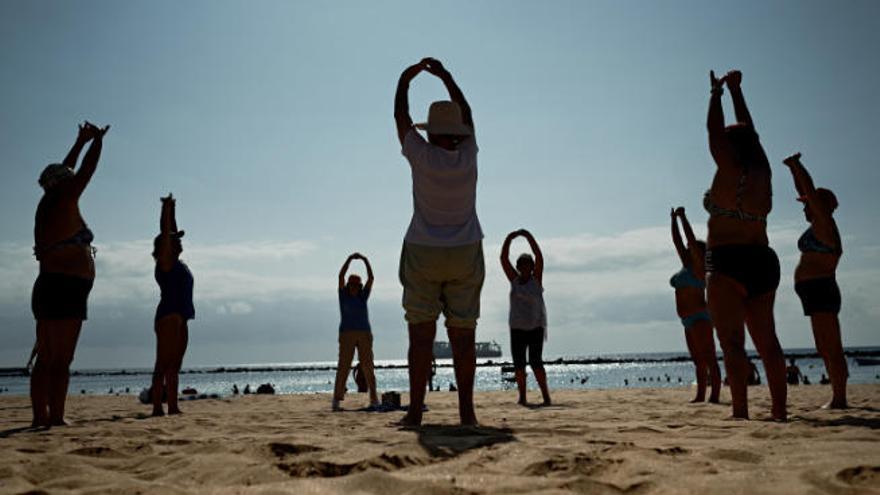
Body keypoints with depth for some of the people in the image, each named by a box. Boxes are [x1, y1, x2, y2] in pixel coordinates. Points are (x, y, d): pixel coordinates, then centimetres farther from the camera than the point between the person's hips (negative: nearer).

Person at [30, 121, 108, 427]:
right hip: (66, 290, -9)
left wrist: (82, 141, 35)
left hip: (47, 288, 9)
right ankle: (55, 418, -9)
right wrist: (97, 141, 13)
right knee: (61, 360, -9)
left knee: (46, 359, 9)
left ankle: (40, 417, 12)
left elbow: (64, 171, 28)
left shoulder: (46, 206, 15)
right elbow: (86, 171, -1)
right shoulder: (65, 203, -8)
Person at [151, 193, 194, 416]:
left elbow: (172, 233, 27)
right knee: (164, 364, -10)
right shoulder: (165, 260, -2)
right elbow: (165, 233, -9)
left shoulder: (176, 262, 18)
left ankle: (173, 408, 9)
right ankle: (157, 408, -11)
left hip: (180, 318, 9)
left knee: (174, 365, 7)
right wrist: (167, 209, -7)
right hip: (169, 316, -9)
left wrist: (172, 210, 28)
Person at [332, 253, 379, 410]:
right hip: (346, 334, -2)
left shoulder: (363, 296, 13)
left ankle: (374, 398, 3)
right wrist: (350, 259, -8)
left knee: (368, 366, -1)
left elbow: (371, 278, 4)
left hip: (365, 335, 2)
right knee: (343, 366, -10)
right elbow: (341, 276, -4)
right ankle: (336, 400, -13)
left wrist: (366, 261, -4)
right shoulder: (343, 295, 7)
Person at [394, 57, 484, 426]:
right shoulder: (467, 155, -2)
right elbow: (466, 114, 16)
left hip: (423, 254, -2)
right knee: (463, 335, 2)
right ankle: (466, 410, 3)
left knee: (421, 333, 0)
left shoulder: (422, 156, -9)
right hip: (465, 255, 2)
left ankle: (415, 410, -1)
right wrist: (446, 77, 24)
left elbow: (400, 117, 7)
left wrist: (405, 80, 22)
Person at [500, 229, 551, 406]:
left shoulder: (536, 279, -1)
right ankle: (522, 396, 6)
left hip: (536, 326, -3)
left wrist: (529, 237, -17)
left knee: (535, 361, -13)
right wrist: (509, 239, -11)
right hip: (517, 327, 3)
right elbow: (503, 259, -1)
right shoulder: (514, 279, 5)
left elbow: (539, 257, -12)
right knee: (518, 363, -1)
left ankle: (546, 394, -7)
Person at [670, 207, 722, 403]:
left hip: (700, 317, -10)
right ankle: (700, 396, 12)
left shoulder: (699, 265, -5)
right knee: (699, 362, 9)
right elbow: (677, 240, 20)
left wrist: (682, 216, -7)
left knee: (709, 360, -11)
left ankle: (714, 397, -14)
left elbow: (690, 238, -11)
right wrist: (673, 218, 21)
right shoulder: (686, 266, 17)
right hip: (690, 321, 10)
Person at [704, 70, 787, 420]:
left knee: (732, 342, -10)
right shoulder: (762, 172, 11)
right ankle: (779, 411, 14)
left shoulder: (730, 171, -7)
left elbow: (715, 130, 1)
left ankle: (741, 412, -14)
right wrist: (735, 89, 32)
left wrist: (717, 92, 16)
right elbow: (748, 131, 23)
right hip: (764, 262, 8)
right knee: (767, 342, 11)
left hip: (728, 263, -8)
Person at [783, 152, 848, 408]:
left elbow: (811, 191, -12)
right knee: (826, 349, 10)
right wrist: (794, 168, 20)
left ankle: (839, 398, -11)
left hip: (821, 290, -10)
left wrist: (796, 166, -4)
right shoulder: (819, 225, 17)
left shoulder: (825, 224, -6)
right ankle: (838, 398, 14)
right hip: (817, 293, 10)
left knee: (831, 348, -11)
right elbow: (804, 191, 22)